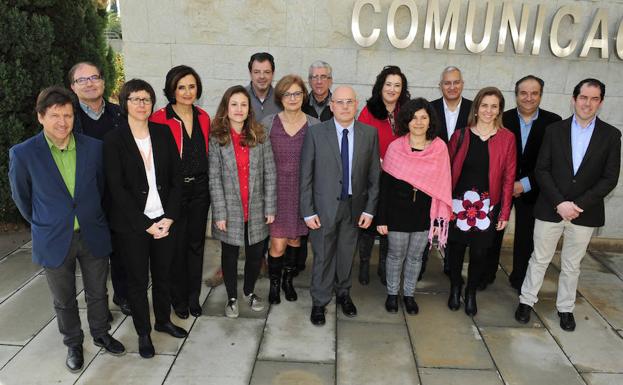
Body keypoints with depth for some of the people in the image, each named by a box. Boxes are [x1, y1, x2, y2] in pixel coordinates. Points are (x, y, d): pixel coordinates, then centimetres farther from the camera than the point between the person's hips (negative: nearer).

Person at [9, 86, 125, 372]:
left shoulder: (94, 147, -8)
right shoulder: (23, 154, -13)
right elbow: (21, 197, 1)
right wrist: (42, 225, 10)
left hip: (93, 235, 2)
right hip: (54, 241, -1)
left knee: (98, 293, 18)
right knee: (64, 300, 17)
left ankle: (101, 334, 42)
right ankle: (73, 343, 39)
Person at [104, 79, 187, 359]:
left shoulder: (163, 133, 1)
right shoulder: (114, 140, -8)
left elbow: (176, 177, 1)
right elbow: (117, 189, -11)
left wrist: (169, 217, -8)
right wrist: (145, 225, -13)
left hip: (165, 220, 3)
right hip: (132, 224, -3)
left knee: (162, 274, 16)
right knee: (138, 279, 11)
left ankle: (164, 320, 38)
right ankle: (143, 332, 29)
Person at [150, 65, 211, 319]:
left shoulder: (203, 118, 5)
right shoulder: (160, 119, -11)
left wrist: (205, 181, 9)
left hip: (200, 189, 4)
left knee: (196, 243, 13)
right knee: (176, 246, 7)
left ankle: (194, 297, 29)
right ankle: (178, 299, 26)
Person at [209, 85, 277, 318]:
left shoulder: (260, 136, 0)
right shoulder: (216, 139, -5)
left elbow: (270, 173, 0)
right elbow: (214, 179, -7)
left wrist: (270, 207, -2)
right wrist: (220, 213, -10)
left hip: (256, 210, 2)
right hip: (230, 210, -1)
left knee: (255, 253, 12)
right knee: (229, 255, 13)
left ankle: (250, 291, 38)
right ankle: (232, 297, 33)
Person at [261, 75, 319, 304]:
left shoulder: (314, 126, -3)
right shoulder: (268, 124, -4)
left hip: (302, 191, 1)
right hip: (276, 189, -1)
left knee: (295, 239, 14)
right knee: (278, 244, -2)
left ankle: (288, 280, 37)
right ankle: (274, 283, 24)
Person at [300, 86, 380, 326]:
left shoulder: (370, 133, -3)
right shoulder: (315, 133, -9)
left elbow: (374, 175, 1)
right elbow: (305, 175, -7)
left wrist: (370, 209, -2)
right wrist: (308, 211, -9)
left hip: (354, 206, 2)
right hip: (324, 206, -2)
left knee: (346, 254, 18)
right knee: (323, 256, 10)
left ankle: (343, 293, 43)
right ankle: (319, 302, 30)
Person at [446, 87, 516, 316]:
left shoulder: (507, 138, -2)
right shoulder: (460, 135, -1)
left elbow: (508, 178, -1)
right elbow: (447, 170, 2)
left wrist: (505, 212, -2)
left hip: (488, 205, 0)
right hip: (459, 202, 0)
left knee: (479, 252, 7)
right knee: (456, 248, 10)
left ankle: (471, 293, 31)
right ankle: (455, 290, 33)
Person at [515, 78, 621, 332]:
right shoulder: (554, 130, 0)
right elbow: (541, 170, -4)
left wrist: (579, 204, -14)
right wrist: (559, 203, -14)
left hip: (585, 213, 0)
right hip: (550, 209, 0)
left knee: (572, 265, 14)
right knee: (539, 259, 11)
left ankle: (565, 308, 31)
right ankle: (526, 301, 26)